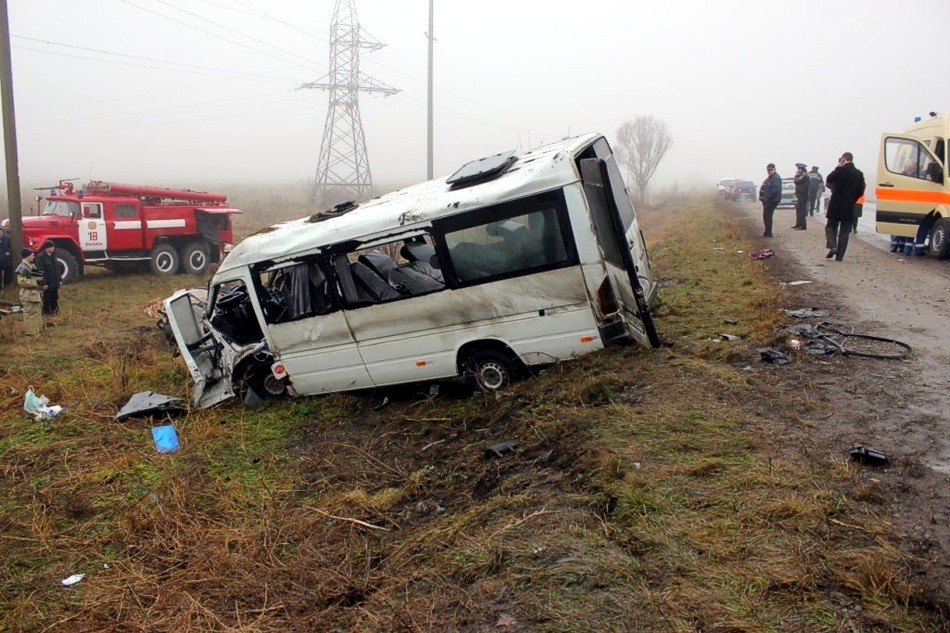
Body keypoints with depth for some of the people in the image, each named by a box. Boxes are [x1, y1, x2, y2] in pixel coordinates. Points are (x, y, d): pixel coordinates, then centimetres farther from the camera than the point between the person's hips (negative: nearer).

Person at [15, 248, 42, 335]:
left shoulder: (31, 266, 13)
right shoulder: (22, 268, -17)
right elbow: (22, 281, -23)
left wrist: (38, 278, 5)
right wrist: (35, 280, -20)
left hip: (34, 292, 10)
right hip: (28, 294, -10)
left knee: (36, 312, 17)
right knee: (30, 312, -7)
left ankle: (36, 329, 27)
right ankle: (30, 331, -2)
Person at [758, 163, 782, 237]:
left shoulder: (776, 178, -17)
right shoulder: (769, 178, 17)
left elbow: (775, 190, -27)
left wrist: (767, 198, -24)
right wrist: (763, 198, 13)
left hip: (772, 201, -11)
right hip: (767, 201, 11)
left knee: (768, 216, -8)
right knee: (765, 216, 15)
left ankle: (768, 233, -3)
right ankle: (767, 232, 24)